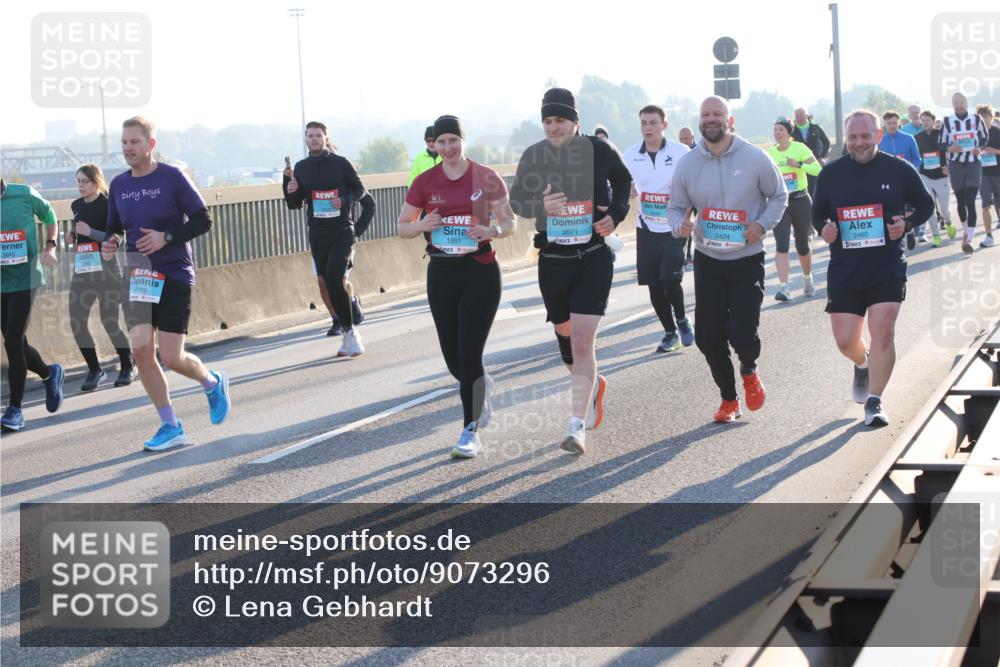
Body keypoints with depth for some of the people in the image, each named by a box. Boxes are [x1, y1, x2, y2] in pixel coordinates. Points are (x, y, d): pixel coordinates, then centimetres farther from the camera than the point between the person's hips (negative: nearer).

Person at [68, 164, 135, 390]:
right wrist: (73, 236, 8)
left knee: (109, 323, -3)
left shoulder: (107, 205, -10)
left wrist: (90, 232, -22)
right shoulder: (76, 205, 10)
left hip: (106, 267, -6)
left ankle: (127, 367, 18)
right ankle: (94, 370, 10)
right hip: (81, 269, 6)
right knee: (76, 322, -3)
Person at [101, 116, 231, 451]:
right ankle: (170, 427, 8)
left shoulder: (172, 177, -8)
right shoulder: (118, 185, 7)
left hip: (174, 276, -5)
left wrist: (167, 237, -19)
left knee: (171, 358, -7)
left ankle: (212, 383, 26)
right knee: (141, 352, -4)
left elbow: (203, 221, -7)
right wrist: (111, 243, -3)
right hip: (136, 277, 5)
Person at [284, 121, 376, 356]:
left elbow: (360, 190, 4)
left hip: (342, 233, -4)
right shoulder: (301, 168, 9)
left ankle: (350, 332, -9)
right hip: (317, 235, 4)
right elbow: (295, 205, 11)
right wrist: (290, 191, -10)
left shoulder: (340, 163, -2)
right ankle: (350, 332, 15)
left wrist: (345, 199, -15)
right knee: (330, 285, 5)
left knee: (335, 281, -18)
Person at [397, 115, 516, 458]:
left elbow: (509, 223, 2)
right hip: (441, 273, 3)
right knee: (453, 357, 8)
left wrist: (491, 230, -19)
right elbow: (402, 226, 9)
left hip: (481, 272, -3)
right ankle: (481, 388, 42)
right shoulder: (425, 182, 2)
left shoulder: (487, 179, -4)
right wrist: (423, 225, -12)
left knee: (469, 354, -8)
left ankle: (471, 432, 2)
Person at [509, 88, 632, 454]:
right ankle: (592, 385, 47)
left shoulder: (599, 151, -5)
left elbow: (623, 180, 15)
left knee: (582, 342, -13)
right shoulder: (533, 156, -2)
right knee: (565, 335, 17)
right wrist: (541, 205, -25)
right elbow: (516, 200, -4)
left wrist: (617, 213, -1)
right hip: (553, 261, 3)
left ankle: (577, 427, -12)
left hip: (594, 259, -3)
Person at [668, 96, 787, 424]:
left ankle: (749, 371, 25)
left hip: (747, 259, -3)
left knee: (742, 333, -13)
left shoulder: (755, 159, -9)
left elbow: (779, 196, 4)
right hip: (707, 261, 3)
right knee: (708, 336, 0)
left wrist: (763, 225, -14)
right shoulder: (687, 165, -3)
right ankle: (729, 399, 23)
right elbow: (675, 208, 7)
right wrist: (680, 224, -17)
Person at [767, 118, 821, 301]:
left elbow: (817, 169, -15)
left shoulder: (800, 149, -6)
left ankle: (808, 280, 36)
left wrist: (799, 164, -27)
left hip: (800, 200, -2)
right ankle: (783, 287, -18)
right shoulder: (769, 153, 4)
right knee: (781, 245, -13)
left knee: (802, 245, 11)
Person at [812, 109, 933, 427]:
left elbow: (925, 205, 9)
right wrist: (824, 229, -8)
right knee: (845, 340, 3)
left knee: (883, 332, -13)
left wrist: (907, 224, -10)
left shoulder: (898, 169, -2)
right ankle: (863, 364, 40)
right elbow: (818, 213, 14)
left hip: (888, 267, -2)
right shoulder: (831, 173, 2)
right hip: (844, 269, 2)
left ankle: (874, 402, -2)